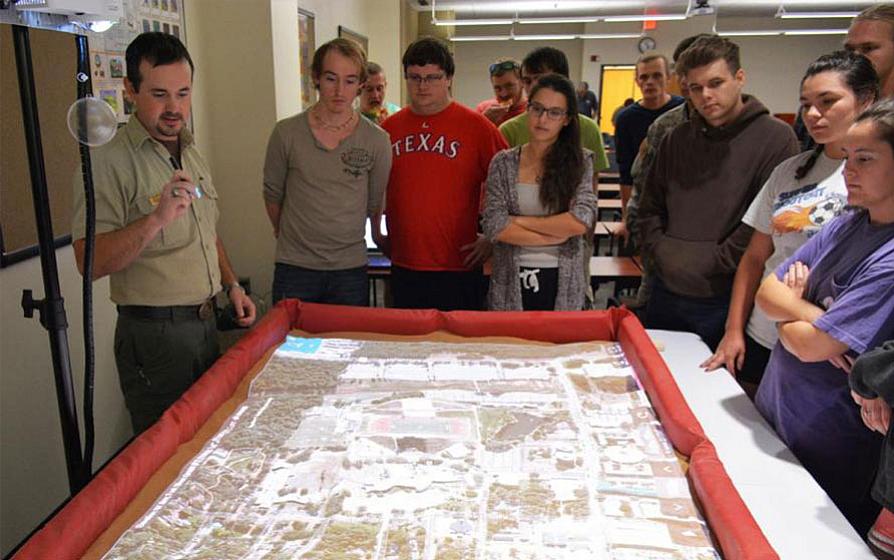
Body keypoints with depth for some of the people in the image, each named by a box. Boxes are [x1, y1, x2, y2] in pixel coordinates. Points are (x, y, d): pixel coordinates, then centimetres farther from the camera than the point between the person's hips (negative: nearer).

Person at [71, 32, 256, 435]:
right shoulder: (108, 160, -15)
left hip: (205, 322, 7)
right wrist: (156, 219, -33)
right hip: (154, 331, -7)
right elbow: (90, 262, -21)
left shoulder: (193, 156, 11)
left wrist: (232, 286, 11)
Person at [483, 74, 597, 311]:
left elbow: (581, 221, -14)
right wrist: (555, 236, -13)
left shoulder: (581, 161, -2)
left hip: (563, 283, 0)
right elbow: (494, 227, -10)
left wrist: (519, 221, -11)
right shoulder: (503, 162, -1)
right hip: (511, 283, 1)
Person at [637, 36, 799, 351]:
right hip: (666, 292, 5)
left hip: (725, 298, -5)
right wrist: (657, 247, 0)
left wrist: (716, 260, -14)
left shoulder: (776, 138, -8)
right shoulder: (676, 139, 10)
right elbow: (651, 205, 15)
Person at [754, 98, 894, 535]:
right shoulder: (847, 225, 2)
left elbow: (809, 345, -25)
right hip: (773, 414, 7)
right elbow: (767, 290, -1)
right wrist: (812, 316, -19)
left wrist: (787, 311, -6)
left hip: (827, 452, -7)